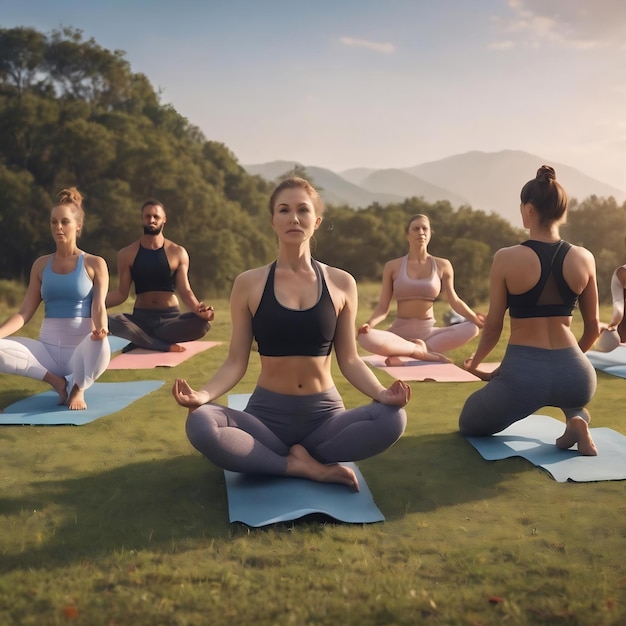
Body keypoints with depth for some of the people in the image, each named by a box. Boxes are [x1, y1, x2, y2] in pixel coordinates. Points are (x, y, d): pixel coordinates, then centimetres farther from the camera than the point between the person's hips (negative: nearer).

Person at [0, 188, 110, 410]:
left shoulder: (95, 264, 1)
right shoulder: (41, 265, 10)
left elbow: (98, 306, -8)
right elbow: (25, 312, 6)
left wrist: (100, 329, -33)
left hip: (81, 349, -3)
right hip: (47, 348, 3)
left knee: (100, 347, -40)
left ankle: (78, 388, -5)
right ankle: (56, 381, -4)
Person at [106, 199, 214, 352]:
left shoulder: (178, 253, 2)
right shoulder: (127, 254, 5)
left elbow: (185, 291, -5)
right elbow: (121, 293, 3)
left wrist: (198, 309, -27)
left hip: (170, 318, 1)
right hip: (140, 318, 0)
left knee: (202, 322, -32)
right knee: (110, 321, -33)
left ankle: (139, 341, -21)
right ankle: (165, 346, -27)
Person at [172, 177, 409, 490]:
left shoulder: (341, 283, 2)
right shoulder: (248, 284, -1)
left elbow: (348, 359, 5)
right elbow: (236, 361, -1)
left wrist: (381, 393, -15)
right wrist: (203, 394, -21)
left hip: (324, 414, 1)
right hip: (268, 413, -1)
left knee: (392, 418, -29)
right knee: (200, 424, -31)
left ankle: (293, 458, -11)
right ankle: (306, 467, -17)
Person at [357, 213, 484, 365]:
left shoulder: (442, 265, 6)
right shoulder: (392, 266, 3)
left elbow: (454, 301, 4)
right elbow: (383, 306, -1)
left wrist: (474, 317, -15)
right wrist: (369, 324, -22)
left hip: (429, 332, 2)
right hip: (400, 331, -2)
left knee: (472, 328, -26)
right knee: (365, 337, -34)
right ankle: (422, 351, -26)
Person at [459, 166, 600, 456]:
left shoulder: (507, 258, -9)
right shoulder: (584, 258, 0)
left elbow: (493, 326, -2)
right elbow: (593, 328, 10)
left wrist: (474, 362, 19)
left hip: (523, 373, -5)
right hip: (575, 374, 5)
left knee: (469, 423, 24)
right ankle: (576, 417, 8)